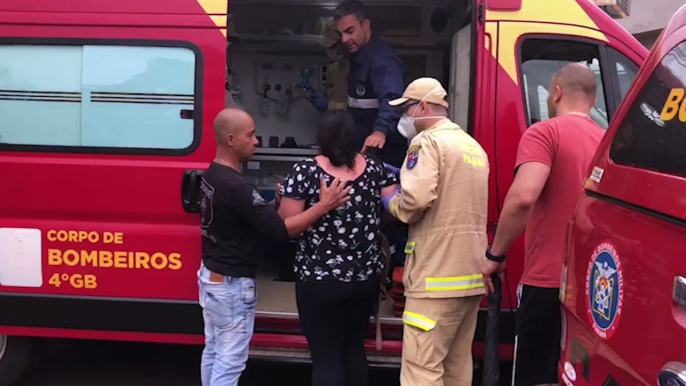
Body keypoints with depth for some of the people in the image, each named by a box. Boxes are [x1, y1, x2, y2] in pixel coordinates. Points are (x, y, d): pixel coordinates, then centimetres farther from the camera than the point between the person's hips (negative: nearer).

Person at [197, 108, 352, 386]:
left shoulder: (211, 175, 4)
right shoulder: (235, 185, -27)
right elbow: (280, 231, -27)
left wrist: (276, 202, -6)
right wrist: (324, 205, -26)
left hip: (210, 275, 10)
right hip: (231, 284, -10)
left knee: (213, 352, 19)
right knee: (229, 362, 2)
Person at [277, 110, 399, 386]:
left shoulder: (305, 171, -12)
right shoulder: (374, 168, 0)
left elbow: (286, 224, -12)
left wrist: (284, 199, 8)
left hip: (320, 280, -4)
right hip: (366, 278, 4)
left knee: (326, 356, 6)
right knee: (354, 348, 20)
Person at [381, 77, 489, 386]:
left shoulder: (429, 140, -8)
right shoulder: (474, 146, 18)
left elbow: (417, 198, -22)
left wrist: (392, 202, -1)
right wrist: (402, 175, 22)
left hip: (437, 273, -9)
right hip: (471, 271, 9)